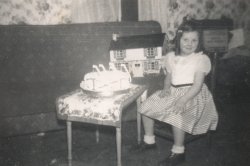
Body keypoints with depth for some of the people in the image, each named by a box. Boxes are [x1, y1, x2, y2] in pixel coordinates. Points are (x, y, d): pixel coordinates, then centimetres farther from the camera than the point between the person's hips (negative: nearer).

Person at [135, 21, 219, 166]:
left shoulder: (201, 59, -9)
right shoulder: (171, 57, 9)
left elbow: (197, 85, -17)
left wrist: (184, 100, -30)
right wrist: (166, 88, -4)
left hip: (193, 94, -7)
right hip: (173, 91, 7)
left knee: (177, 114, -34)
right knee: (146, 106, 0)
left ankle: (178, 152, -16)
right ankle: (149, 140, 17)